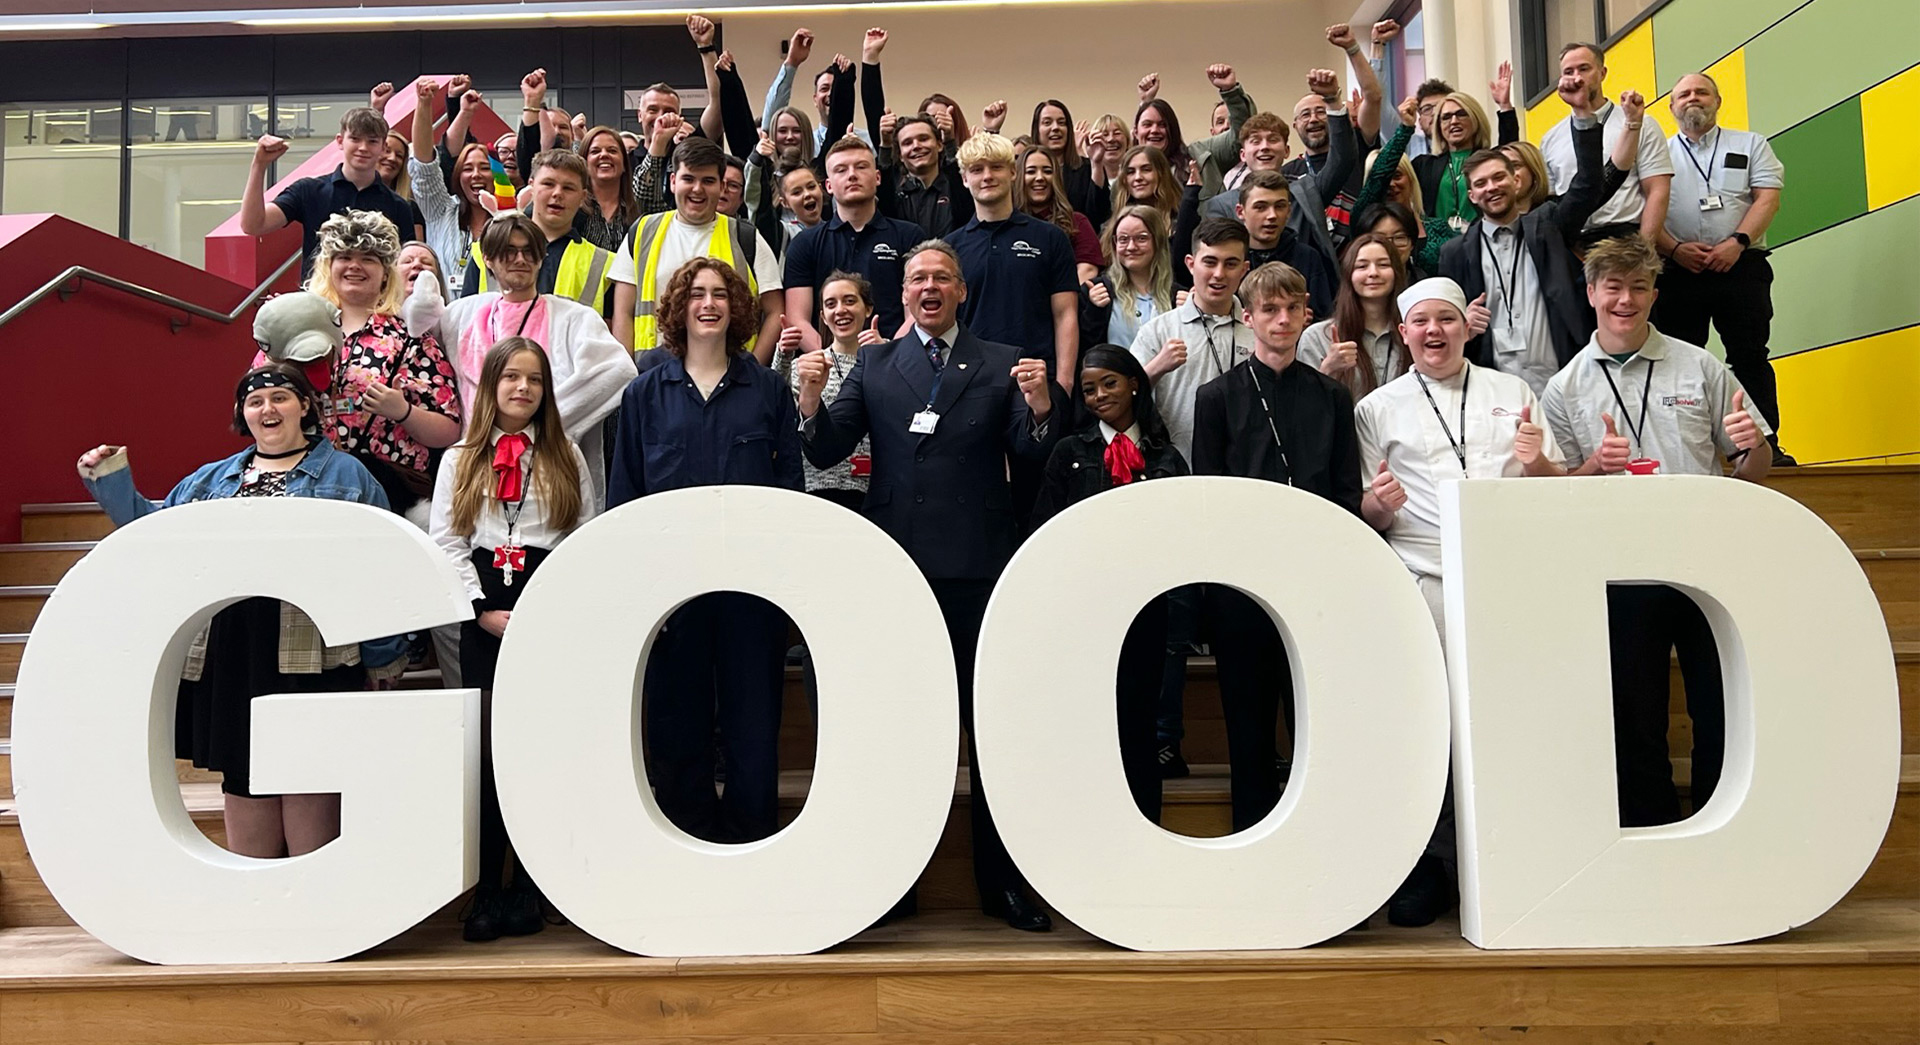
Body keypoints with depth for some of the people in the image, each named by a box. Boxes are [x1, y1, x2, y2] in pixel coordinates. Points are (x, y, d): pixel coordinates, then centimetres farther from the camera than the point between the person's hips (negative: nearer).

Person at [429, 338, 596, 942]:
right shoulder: (460, 460, 12)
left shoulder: (567, 458, 10)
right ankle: (488, 891, 6)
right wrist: (484, 609, -7)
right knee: (487, 750, -1)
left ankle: (527, 887, 7)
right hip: (484, 614, 1)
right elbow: (447, 541, 4)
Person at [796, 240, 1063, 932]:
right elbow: (827, 453, 3)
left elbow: (1031, 455, -1)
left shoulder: (1003, 365, 8)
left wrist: (1040, 408, -21)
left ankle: (1002, 881, 17)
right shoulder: (873, 365, 12)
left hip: (980, 565, -1)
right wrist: (811, 400, -14)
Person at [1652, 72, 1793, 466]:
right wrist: (1675, 248, -11)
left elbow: (1768, 198, 5)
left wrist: (1737, 242, -11)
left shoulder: (1750, 145, 16)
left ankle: (1765, 445, -3)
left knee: (1750, 357, -5)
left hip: (1740, 266, 0)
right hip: (1677, 269, 1)